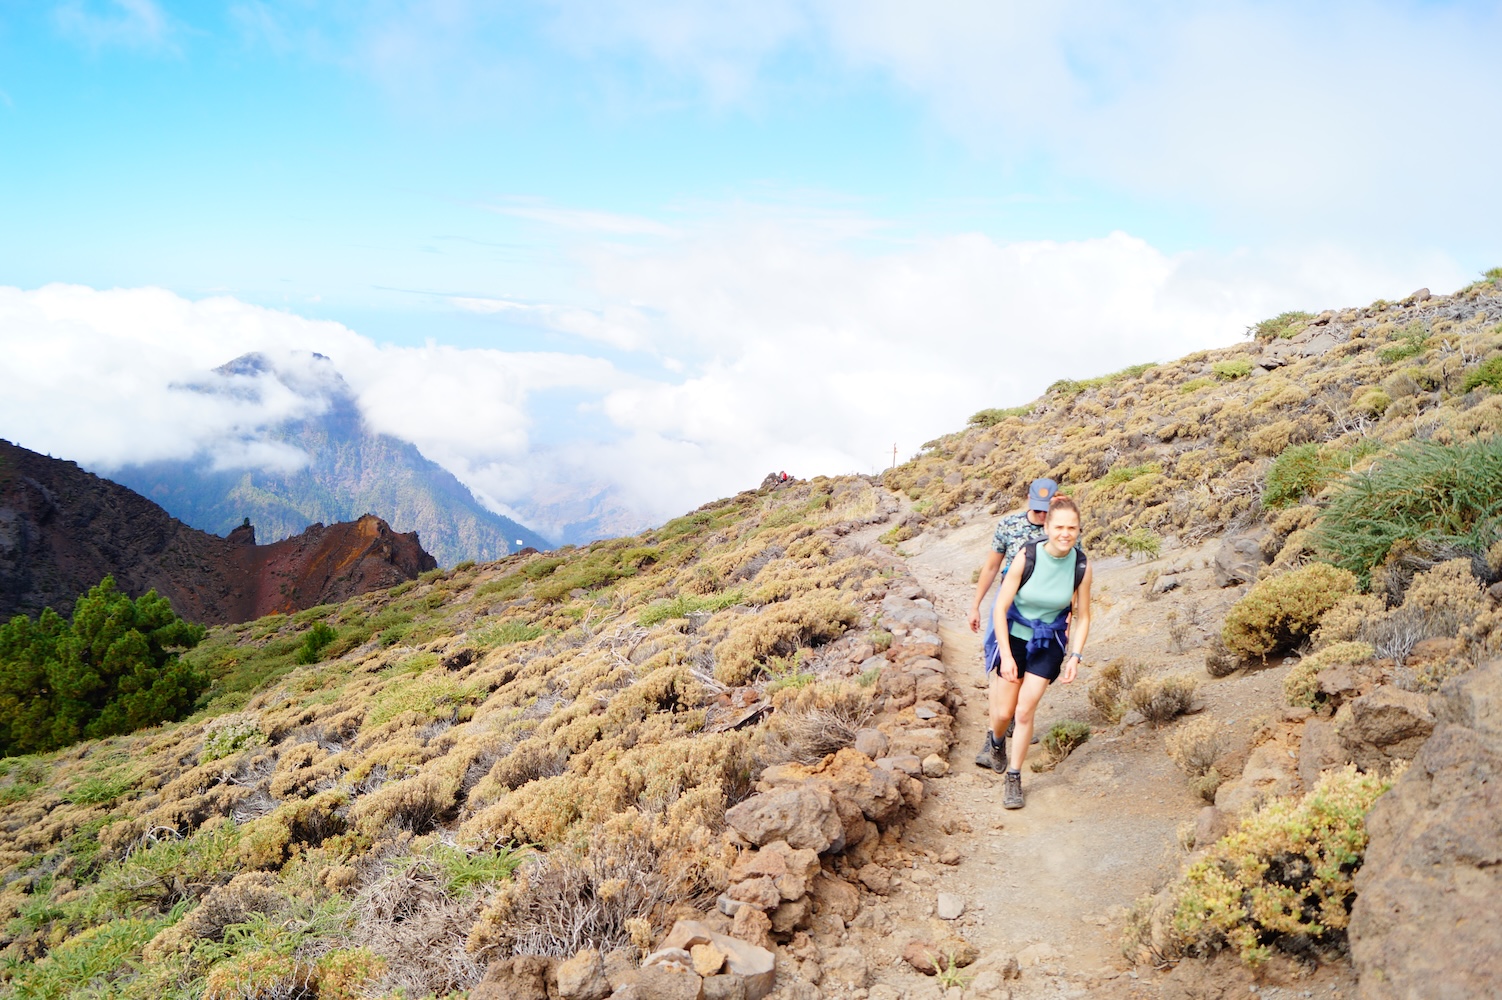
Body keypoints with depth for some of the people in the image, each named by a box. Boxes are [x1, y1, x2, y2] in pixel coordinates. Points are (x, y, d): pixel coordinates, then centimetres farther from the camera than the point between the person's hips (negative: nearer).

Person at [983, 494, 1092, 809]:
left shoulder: (1082, 567, -15)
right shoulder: (1026, 557, -23)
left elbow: (1082, 616, -1)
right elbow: (1000, 609, -15)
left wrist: (1075, 657, -10)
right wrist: (1006, 656, -17)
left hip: (1049, 644, 1)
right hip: (1015, 637, -1)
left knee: (1025, 710, -5)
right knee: (1004, 711, 5)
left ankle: (1014, 778, 12)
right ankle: (996, 740, 41)